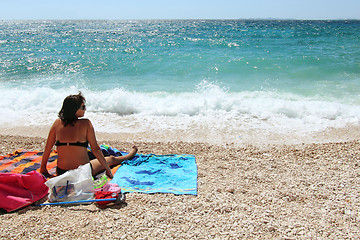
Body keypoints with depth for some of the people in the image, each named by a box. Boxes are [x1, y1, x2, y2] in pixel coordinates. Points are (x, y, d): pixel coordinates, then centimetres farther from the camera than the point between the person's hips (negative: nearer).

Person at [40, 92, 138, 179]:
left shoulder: (57, 123, -4)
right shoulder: (86, 123, -14)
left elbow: (47, 149, 3)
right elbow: (96, 150, -12)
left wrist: (43, 168, 17)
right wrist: (108, 169, -2)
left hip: (61, 173, 2)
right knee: (111, 159, 26)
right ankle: (130, 154, 52)